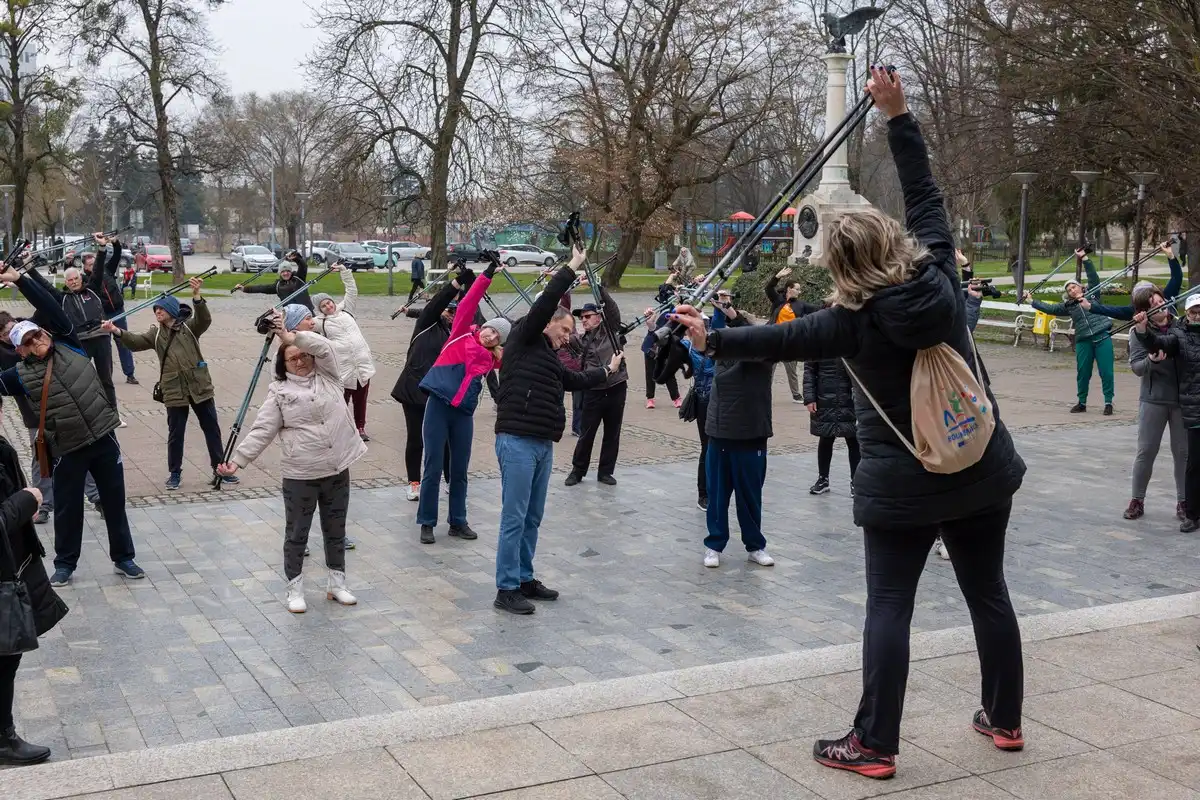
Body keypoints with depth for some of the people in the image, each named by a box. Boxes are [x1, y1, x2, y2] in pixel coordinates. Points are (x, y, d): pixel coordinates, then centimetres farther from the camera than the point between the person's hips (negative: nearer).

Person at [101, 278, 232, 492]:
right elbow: (136, 342, -6)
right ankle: (174, 472, 20)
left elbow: (204, 320, -17)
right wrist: (117, 332, -25)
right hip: (174, 391, 1)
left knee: (211, 428, 8)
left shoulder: (189, 326, 2)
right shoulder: (156, 333, 8)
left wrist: (197, 297, -35)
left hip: (200, 386, -1)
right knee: (175, 433, 7)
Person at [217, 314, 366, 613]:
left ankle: (337, 584, 28)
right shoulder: (279, 392, -1)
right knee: (296, 533, 7)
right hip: (300, 476, -2)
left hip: (338, 471, 3)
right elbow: (261, 431, -6)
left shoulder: (327, 376, 6)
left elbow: (324, 346, -12)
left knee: (336, 530, 15)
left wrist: (291, 336, -18)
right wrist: (237, 460, -15)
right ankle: (295, 590, 20)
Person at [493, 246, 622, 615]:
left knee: (533, 518, 14)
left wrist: (608, 370, 41)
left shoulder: (549, 359, 23)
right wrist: (572, 268, -10)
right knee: (514, 519, -6)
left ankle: (524, 579, 25)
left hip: (543, 445, 9)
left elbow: (577, 380, 34)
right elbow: (544, 304, -13)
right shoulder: (524, 339, -1)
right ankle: (506, 590, -1)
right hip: (517, 442, -9)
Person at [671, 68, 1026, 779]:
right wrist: (899, 116, 7)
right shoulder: (940, 275, -7)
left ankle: (875, 746, 4)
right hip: (983, 470, 5)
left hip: (902, 484, -4)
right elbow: (926, 197, 3)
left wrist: (712, 340, 11)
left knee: (889, 607, 1)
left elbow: (780, 341, -4)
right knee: (989, 593, 15)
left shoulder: (854, 320, -15)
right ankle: (1005, 720, 29)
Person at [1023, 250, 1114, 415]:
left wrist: (1084, 258, -7)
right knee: (1082, 373, 4)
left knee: (1106, 371, -4)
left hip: (1102, 337, -3)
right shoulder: (1068, 306, 15)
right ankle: (1082, 402, 18)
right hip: (1083, 341, 3)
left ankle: (1108, 403, 5)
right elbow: (1049, 308, 15)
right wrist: (1032, 301, 13)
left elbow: (1094, 278, -1)